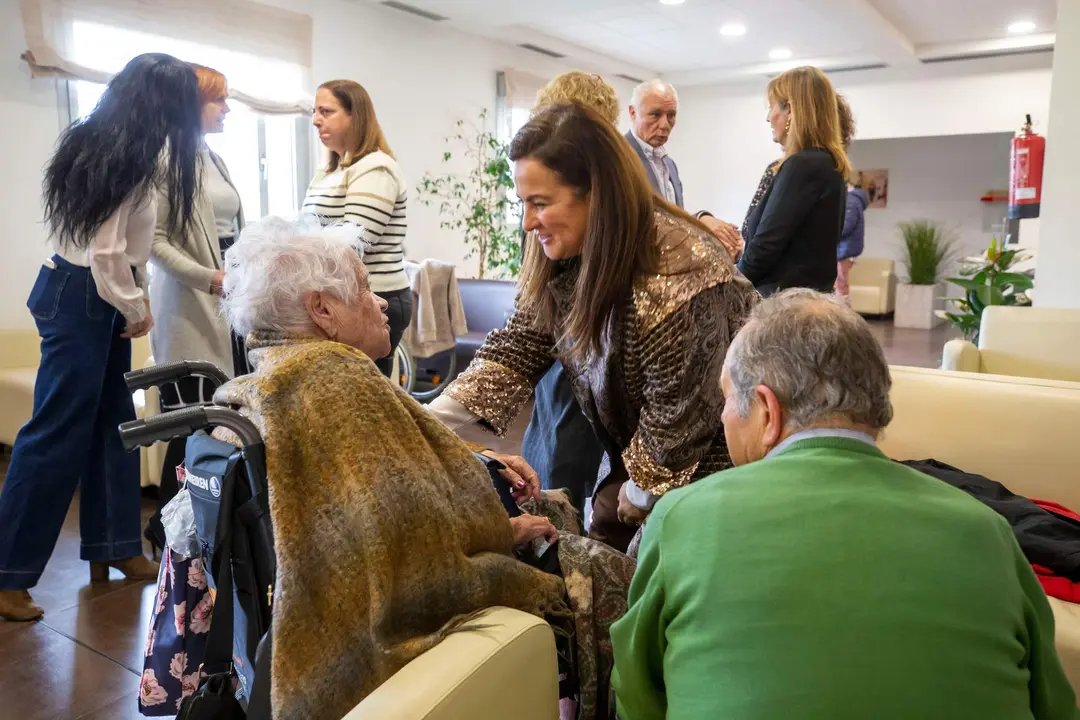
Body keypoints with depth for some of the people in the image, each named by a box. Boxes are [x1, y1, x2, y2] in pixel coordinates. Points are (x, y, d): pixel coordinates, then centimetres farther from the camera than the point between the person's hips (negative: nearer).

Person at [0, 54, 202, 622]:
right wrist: (136, 309, -7)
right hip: (81, 299, -9)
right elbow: (106, 251, -19)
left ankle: (111, 548, 23)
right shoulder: (127, 158, -19)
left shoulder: (98, 140, 8)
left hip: (100, 299, 9)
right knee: (58, 433, -4)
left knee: (113, 423, 12)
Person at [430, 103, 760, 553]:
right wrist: (428, 420, -17)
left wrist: (640, 496, -7)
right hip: (634, 457, 7)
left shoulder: (675, 277, -32)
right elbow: (514, 354, -5)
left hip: (708, 462, -7)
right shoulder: (562, 257, -9)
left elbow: (679, 417, -22)